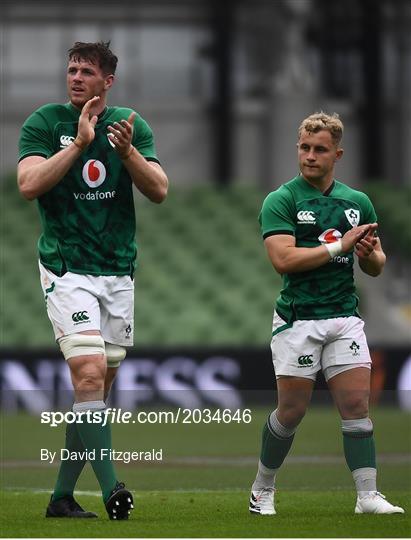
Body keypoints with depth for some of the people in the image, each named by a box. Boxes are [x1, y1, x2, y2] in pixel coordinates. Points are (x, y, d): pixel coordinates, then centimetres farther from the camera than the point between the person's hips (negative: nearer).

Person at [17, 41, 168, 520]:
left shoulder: (131, 124, 7)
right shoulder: (45, 122, -3)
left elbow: (158, 190, -2)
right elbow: (29, 184, -16)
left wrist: (127, 150, -18)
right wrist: (79, 143, -20)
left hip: (118, 271, 5)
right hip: (66, 269, -5)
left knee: (98, 387, 6)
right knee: (89, 374, -19)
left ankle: (62, 495, 14)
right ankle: (110, 489, -23)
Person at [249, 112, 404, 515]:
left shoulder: (357, 202, 11)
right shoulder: (281, 201, -4)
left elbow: (375, 267, 16)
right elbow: (283, 259, -17)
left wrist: (369, 253, -8)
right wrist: (340, 245, -17)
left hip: (345, 318, 4)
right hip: (298, 319, -4)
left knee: (356, 406, -4)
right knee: (291, 411, 0)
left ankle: (367, 496, -4)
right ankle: (262, 490, 18)